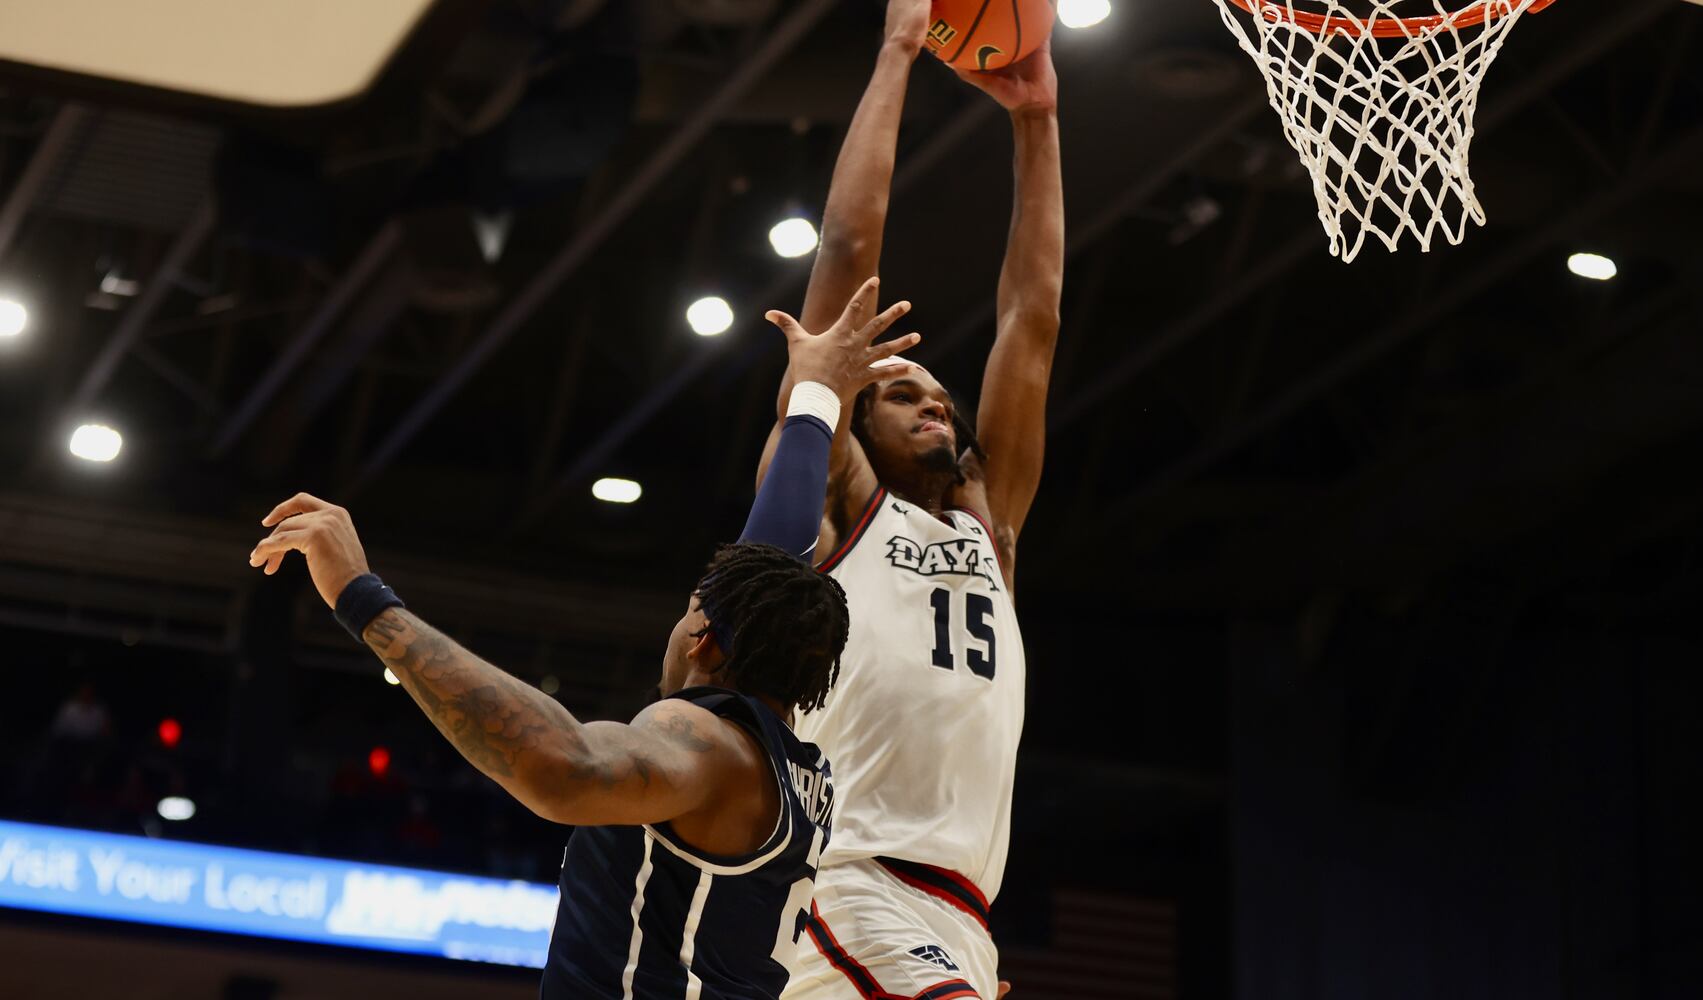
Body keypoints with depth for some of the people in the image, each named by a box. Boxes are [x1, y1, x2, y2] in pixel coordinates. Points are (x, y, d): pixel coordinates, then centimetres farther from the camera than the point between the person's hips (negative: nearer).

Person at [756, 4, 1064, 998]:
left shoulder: (987, 526, 26)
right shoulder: (828, 498, 11)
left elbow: (1033, 318, 25)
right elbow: (850, 248, 9)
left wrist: (1036, 121, 26)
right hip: (848, 890, -7)